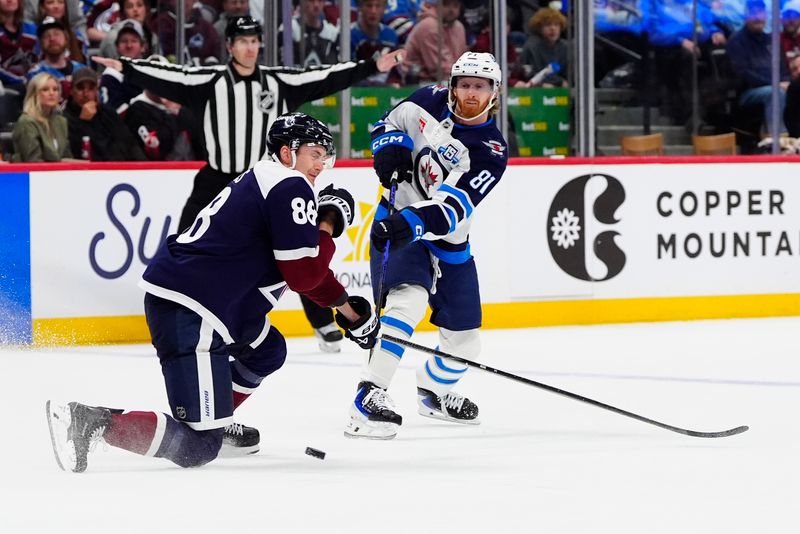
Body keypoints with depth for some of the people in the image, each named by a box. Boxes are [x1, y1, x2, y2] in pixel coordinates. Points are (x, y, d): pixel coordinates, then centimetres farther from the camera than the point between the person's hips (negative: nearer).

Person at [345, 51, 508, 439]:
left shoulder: (491, 152, -14)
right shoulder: (431, 102, -7)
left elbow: (453, 208, -28)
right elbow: (390, 123, 12)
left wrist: (413, 222, -44)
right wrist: (389, 146, -11)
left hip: (448, 240, 3)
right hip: (397, 223, -3)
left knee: (464, 339, 9)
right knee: (409, 299, -30)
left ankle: (434, 392, 41)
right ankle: (369, 397, -35)